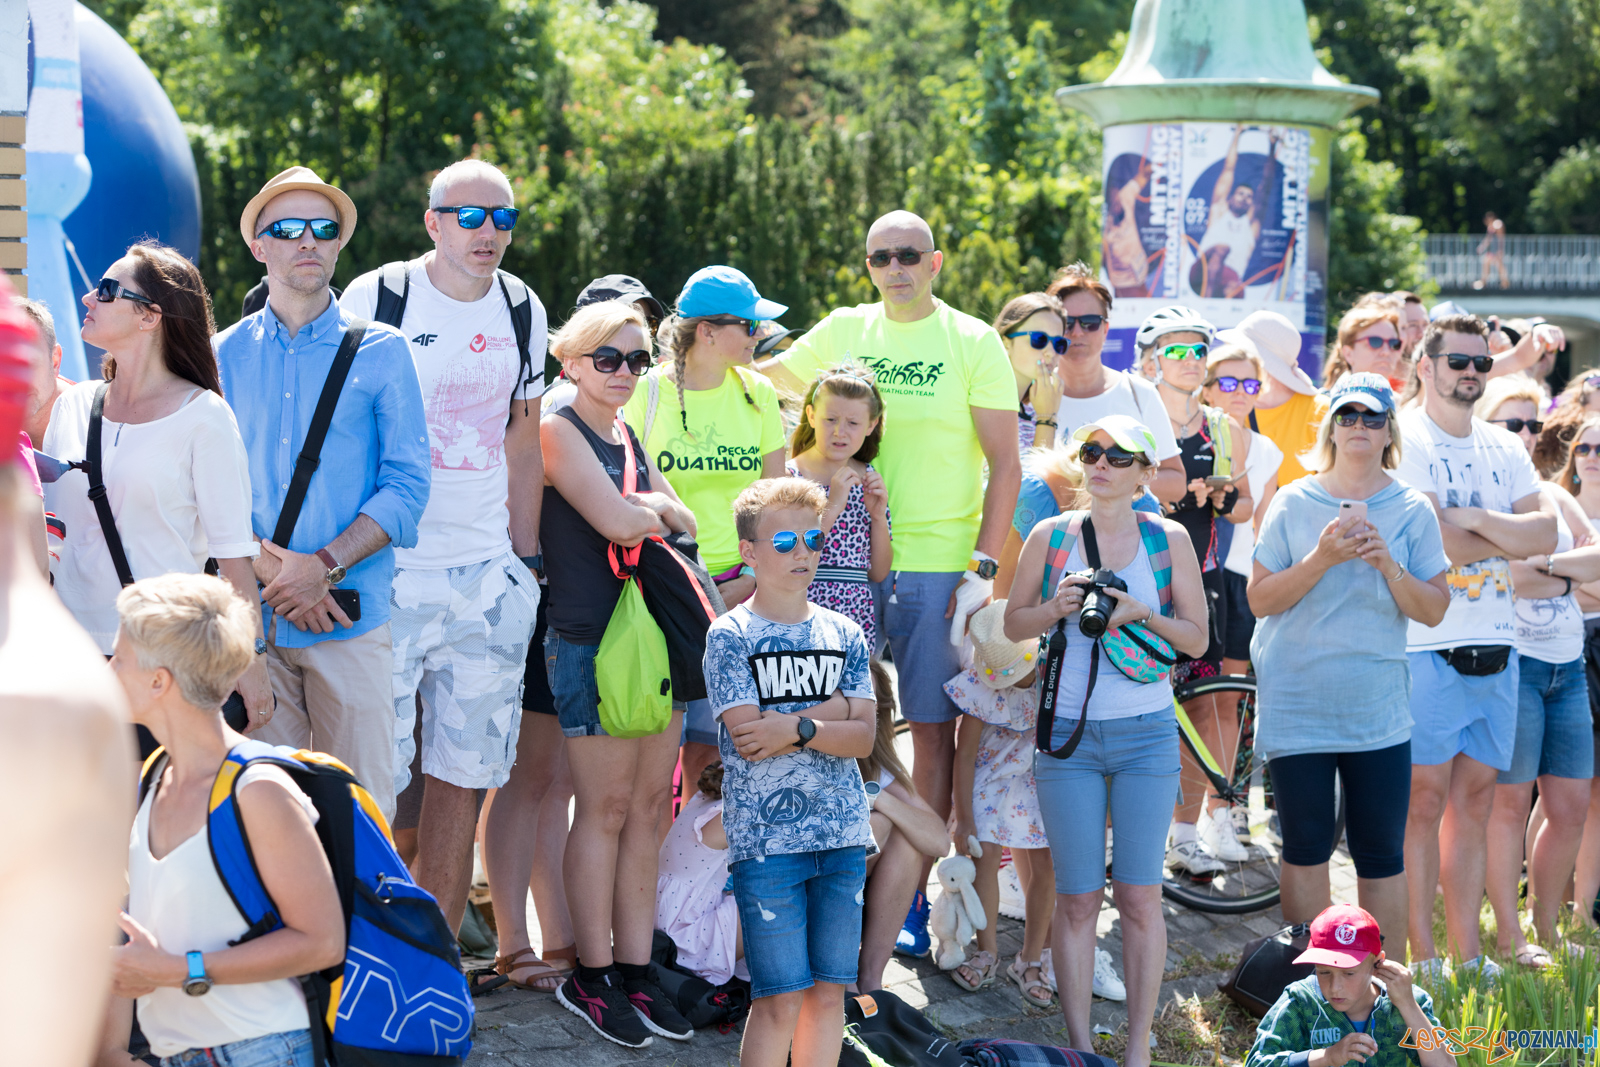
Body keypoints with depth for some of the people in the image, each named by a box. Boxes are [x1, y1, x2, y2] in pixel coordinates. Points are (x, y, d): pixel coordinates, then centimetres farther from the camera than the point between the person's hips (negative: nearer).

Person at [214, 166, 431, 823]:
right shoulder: (226, 356, 11)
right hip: (251, 614, 2)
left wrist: (325, 566, -11)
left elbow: (407, 485, -1)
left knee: (363, 804, -3)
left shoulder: (382, 351, 5)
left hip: (352, 616, -1)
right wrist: (269, 566, -10)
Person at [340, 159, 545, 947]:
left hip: (488, 574, 4)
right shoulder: (374, 299, -5)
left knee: (463, 775, 6)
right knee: (373, 777, -6)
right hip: (388, 571, -4)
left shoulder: (523, 313, 9)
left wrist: (526, 558, 14)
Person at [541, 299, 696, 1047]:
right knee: (605, 808, -3)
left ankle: (635, 969, 13)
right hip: (589, 641, -7)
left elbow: (684, 523, 12)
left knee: (647, 807, 7)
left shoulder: (631, 438, 18)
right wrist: (652, 511, 4)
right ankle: (590, 977, 5)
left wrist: (646, 509, -7)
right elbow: (619, 523, -15)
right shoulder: (559, 431, -7)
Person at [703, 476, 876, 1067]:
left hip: (843, 833, 4)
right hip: (765, 836, -4)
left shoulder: (843, 634, 10)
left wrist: (797, 728, -13)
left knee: (829, 991, 6)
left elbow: (863, 737, 2)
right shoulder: (730, 636, -2)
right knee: (781, 996, -5)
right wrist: (833, 709, -8)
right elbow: (748, 734, -13)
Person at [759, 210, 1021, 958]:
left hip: (939, 565, -2)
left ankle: (914, 896, 8)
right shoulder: (843, 332, 8)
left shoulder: (972, 343, -1)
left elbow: (1005, 463, -2)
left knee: (933, 731, 1)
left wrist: (982, 568, -10)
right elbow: (776, 377, 27)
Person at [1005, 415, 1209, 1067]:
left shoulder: (1168, 540, 3)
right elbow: (1013, 625, 12)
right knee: (1077, 899, 1)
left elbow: (1196, 639, 5)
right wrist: (1056, 608, -8)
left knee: (1139, 895, -1)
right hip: (1067, 735, 1)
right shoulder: (1050, 537, 5)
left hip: (1146, 736, 0)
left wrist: (1141, 612, -13)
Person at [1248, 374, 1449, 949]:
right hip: (1295, 703, -1)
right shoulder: (1293, 502, 2)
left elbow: (1434, 610, 1)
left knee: (1382, 858, 1)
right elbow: (1260, 599, -3)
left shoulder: (1412, 510, 4)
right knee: (1305, 851, 4)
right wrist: (1322, 559, -16)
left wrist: (1388, 565, -15)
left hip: (1377, 707, 1)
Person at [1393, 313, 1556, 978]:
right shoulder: (1404, 442, -4)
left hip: (1497, 645, 6)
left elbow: (1546, 533, 3)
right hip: (1428, 644, -6)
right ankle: (1422, 958, 0)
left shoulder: (1505, 449, 15)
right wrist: (1510, 541, -1)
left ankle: (1468, 956, 14)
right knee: (1425, 798, -5)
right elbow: (1437, 542, -15)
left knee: (1475, 798, 9)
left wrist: (1476, 520, -11)